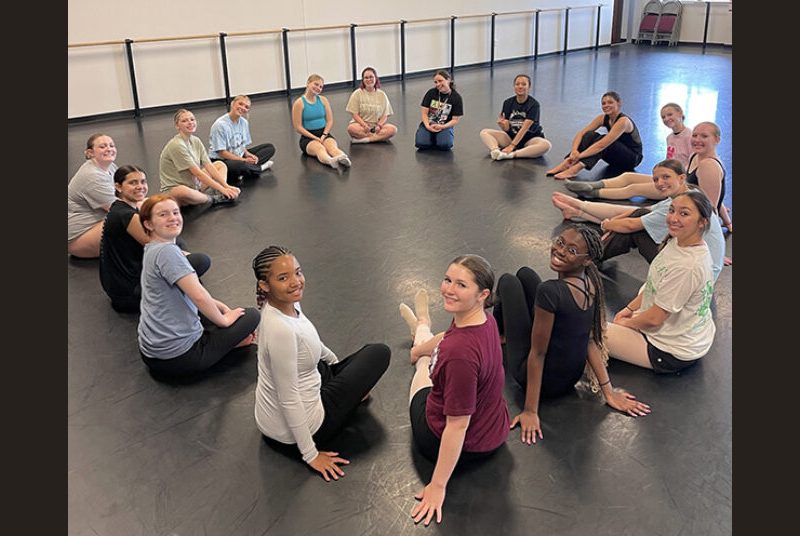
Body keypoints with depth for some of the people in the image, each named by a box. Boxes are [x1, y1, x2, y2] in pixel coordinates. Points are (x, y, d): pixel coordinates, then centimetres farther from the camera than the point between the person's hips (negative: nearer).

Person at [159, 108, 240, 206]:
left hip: (194, 184, 9)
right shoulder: (176, 145, -21)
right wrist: (222, 189, -24)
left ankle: (222, 194, -19)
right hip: (173, 190, -9)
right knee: (183, 192, -44)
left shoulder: (195, 141, 3)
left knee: (220, 165, 12)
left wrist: (226, 186, -14)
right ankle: (214, 199, -15)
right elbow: (197, 173, -23)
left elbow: (209, 166, -2)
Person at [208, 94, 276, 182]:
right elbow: (222, 152, -19)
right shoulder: (220, 124, -18)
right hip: (221, 161, -8)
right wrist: (244, 160, -20)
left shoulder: (244, 122, 3)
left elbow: (242, 145, 12)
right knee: (240, 165, -41)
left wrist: (247, 154, -11)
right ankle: (260, 168, -7)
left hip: (239, 156, 8)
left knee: (270, 147, 2)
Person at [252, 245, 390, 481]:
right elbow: (289, 401, -27)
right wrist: (311, 455, -17)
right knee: (379, 353, 4)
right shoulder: (280, 330, -34)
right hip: (293, 427, -8)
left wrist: (339, 365, 30)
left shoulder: (288, 303, -7)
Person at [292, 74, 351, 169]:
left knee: (332, 145, -32)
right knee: (319, 148, -37)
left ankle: (343, 158, -65)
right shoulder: (299, 103, -4)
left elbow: (330, 121, 8)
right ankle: (330, 161, -70)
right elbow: (298, 127, -7)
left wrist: (324, 135, -10)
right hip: (308, 136, -3)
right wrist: (316, 138, -15)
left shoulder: (323, 100, 9)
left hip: (324, 133, 3)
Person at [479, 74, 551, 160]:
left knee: (546, 145, -36)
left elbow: (524, 128, -22)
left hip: (530, 138, -4)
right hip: (512, 136, 4)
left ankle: (511, 154, -39)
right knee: (484, 132, -11)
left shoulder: (533, 104, -14)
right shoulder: (508, 103, -3)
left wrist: (512, 146, -31)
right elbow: (506, 128, -6)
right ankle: (496, 151, -39)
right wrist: (502, 124, -30)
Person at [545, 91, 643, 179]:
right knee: (590, 135, -19)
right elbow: (580, 134, -13)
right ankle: (566, 164, -30)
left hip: (633, 158, -6)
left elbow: (602, 145, -37)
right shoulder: (603, 118, -5)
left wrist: (579, 156, -42)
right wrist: (574, 151, -33)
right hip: (616, 155, 6)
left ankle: (575, 169, -45)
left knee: (604, 140, -33)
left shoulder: (623, 121, -26)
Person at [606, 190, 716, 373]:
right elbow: (654, 284, 12)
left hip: (674, 352, -9)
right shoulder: (678, 241, -5)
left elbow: (654, 319, -24)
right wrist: (630, 308, 9)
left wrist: (627, 323, -6)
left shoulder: (687, 266, -33)